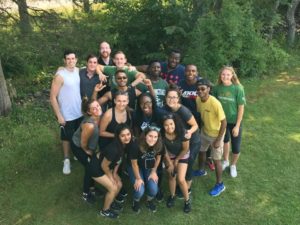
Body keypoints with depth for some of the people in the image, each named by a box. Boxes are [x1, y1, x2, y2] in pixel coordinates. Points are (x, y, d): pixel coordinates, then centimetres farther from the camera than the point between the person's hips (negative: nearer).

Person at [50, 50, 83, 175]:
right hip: (67, 115, -5)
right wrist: (59, 116, -19)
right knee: (67, 138, 11)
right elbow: (53, 97, -18)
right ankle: (67, 160, 29)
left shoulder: (78, 71, -2)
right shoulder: (60, 75, -19)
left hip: (80, 112, 5)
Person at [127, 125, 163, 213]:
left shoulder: (159, 145, -25)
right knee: (140, 190, -19)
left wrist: (154, 171, 2)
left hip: (149, 168, 3)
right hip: (136, 168, -3)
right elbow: (134, 163, -20)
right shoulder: (136, 146, -34)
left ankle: (150, 201, 22)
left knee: (154, 189, -15)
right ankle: (136, 201, 18)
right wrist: (138, 178, -11)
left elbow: (158, 157, -3)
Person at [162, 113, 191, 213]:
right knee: (171, 176, 9)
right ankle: (172, 196, 37)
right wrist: (169, 163, -3)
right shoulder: (162, 134, -27)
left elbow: (186, 149, -18)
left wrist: (176, 160, -7)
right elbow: (164, 150, -9)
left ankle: (187, 200, 17)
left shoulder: (182, 133, -34)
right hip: (169, 155, 3)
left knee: (181, 179, -9)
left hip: (182, 156, -2)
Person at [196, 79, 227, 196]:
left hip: (216, 134, -7)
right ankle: (201, 170, 54)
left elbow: (224, 122, -25)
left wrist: (218, 140, -21)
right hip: (204, 131, 7)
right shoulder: (198, 100, -13)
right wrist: (201, 128, 10)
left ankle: (220, 185, 27)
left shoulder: (215, 103, -33)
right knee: (201, 151, 25)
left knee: (216, 160, 6)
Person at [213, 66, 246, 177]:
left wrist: (237, 126, -15)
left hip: (234, 122, -3)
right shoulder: (217, 88, -13)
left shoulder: (238, 89, -22)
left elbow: (241, 108, -16)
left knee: (236, 147, 8)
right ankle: (225, 161, 51)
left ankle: (233, 165, 38)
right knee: (224, 141, 25)